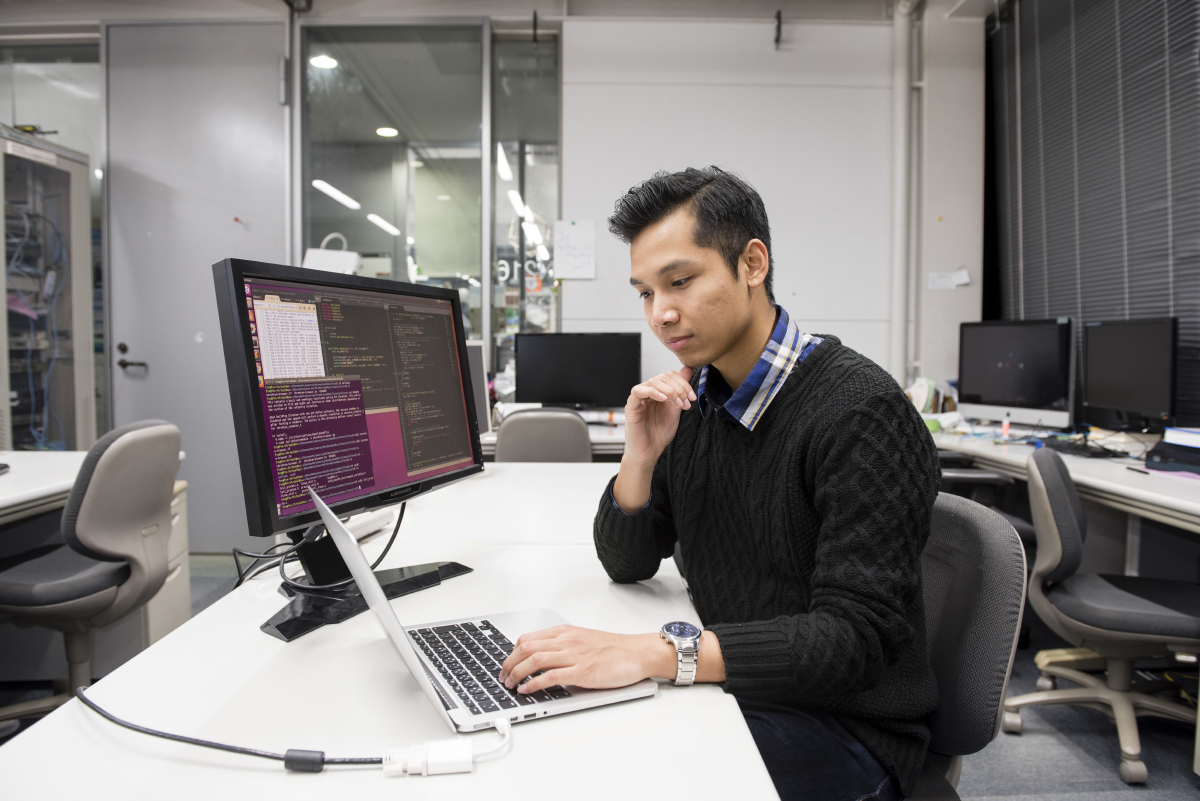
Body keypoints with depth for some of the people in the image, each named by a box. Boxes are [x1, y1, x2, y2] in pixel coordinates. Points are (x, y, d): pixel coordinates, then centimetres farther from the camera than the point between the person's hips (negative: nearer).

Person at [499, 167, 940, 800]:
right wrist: (640, 458, -14)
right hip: (732, 692, 6)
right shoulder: (690, 398, 2)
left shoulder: (860, 412, -21)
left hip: (846, 725, -5)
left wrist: (657, 653, -36)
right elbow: (626, 565, 6)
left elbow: (857, 635, -26)